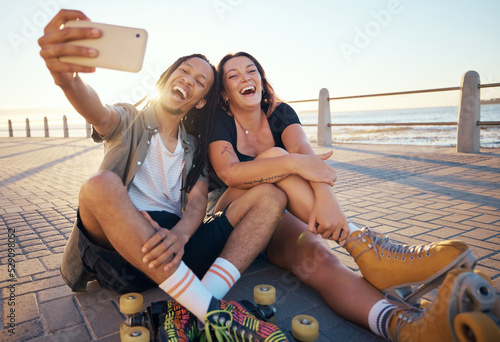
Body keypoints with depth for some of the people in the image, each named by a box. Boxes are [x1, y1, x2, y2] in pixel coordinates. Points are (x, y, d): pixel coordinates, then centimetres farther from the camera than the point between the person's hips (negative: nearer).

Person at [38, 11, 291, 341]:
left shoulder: (194, 147, 17)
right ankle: (211, 311, -35)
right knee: (101, 186, -34)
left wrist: (180, 235, -22)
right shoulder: (129, 121, 10)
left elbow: (198, 201, 2)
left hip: (175, 248, 3)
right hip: (121, 246, -2)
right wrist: (67, 78, -40)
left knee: (271, 194, -11)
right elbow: (99, 113, -15)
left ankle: (198, 312, -32)